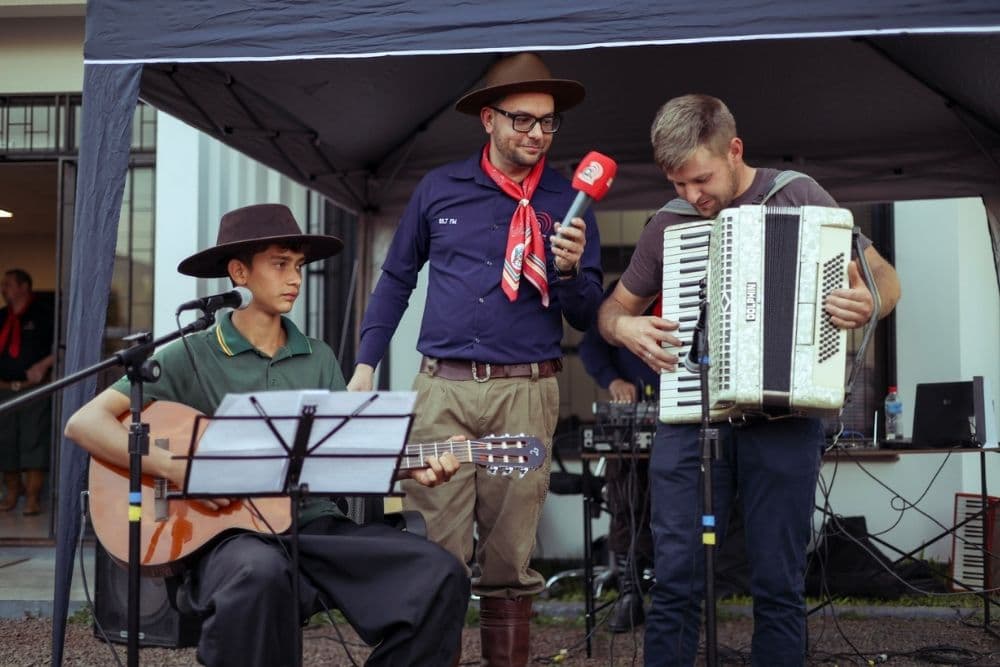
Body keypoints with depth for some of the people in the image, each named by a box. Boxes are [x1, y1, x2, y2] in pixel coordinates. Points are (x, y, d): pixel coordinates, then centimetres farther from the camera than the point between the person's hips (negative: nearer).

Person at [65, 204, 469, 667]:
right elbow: (84, 423, -5)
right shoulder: (191, 356, 0)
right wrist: (178, 469, -18)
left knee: (439, 574, -17)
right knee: (260, 573, -40)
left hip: (316, 525, 5)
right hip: (229, 533, -4)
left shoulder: (319, 358, 15)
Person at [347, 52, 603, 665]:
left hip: (525, 392, 0)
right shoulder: (440, 188, 8)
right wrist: (366, 365, 11)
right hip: (443, 388, 0)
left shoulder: (567, 200, 6)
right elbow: (396, 279, 16)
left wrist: (571, 269, -14)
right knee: (435, 552, -2)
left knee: (510, 559, 5)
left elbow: (588, 316, 7)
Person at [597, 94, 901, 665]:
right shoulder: (668, 224, 9)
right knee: (676, 581, 0)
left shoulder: (798, 196, 3)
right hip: (689, 414, 2)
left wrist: (869, 303, -19)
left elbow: (886, 278, 5)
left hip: (783, 419, -1)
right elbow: (613, 308, 20)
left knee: (779, 585, 3)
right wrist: (626, 327, -5)